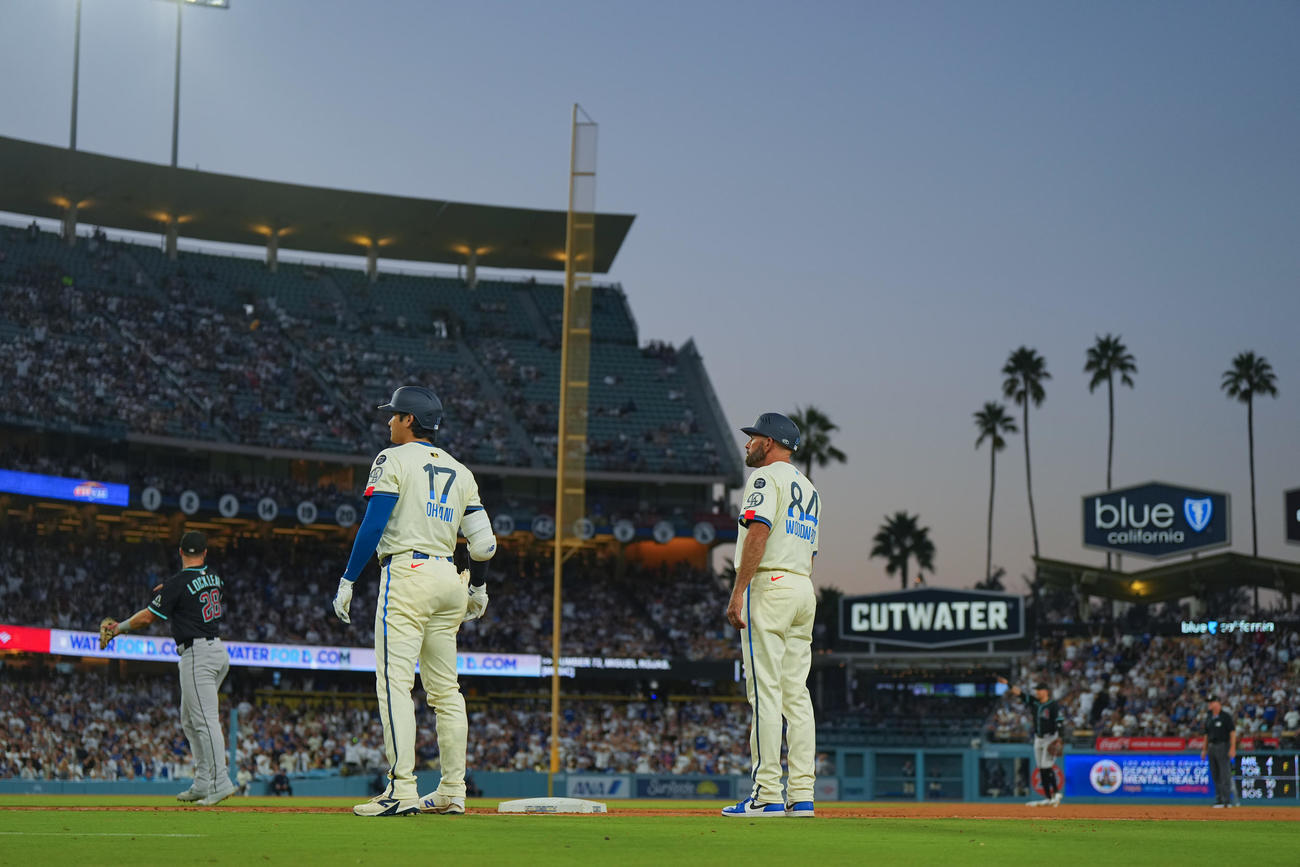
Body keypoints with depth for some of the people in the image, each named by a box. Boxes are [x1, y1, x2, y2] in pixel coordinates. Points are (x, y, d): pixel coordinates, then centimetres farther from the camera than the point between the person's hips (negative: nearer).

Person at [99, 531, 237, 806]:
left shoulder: (178, 583, -13)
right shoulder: (213, 577, 9)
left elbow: (148, 617, -8)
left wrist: (120, 627, 8)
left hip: (196, 654, -9)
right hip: (218, 651, 9)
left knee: (205, 720, -10)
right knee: (189, 720, 16)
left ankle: (220, 783, -15)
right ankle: (202, 784, 14)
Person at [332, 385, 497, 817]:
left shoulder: (393, 460, -2)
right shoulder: (460, 471, 16)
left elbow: (373, 525, -12)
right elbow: (483, 541, 12)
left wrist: (347, 581, -9)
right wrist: (478, 588, 26)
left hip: (406, 575, -7)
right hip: (448, 579, 7)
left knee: (394, 682, -11)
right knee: (445, 689, 11)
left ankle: (402, 790, -20)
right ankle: (452, 793, 12)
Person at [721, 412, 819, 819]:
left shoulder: (767, 476, -4)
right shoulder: (808, 487, 23)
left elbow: (758, 531, -18)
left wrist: (738, 592, -21)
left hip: (769, 585, -9)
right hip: (804, 588, 9)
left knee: (765, 691, -10)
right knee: (796, 693, 7)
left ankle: (767, 795, -13)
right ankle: (801, 795, 5)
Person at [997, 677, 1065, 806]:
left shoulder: (1054, 705, -10)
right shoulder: (1034, 702, 9)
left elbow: (1060, 722, -16)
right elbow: (1021, 693, 2)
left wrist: (1059, 738, -25)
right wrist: (1008, 684, -9)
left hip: (1051, 737, -7)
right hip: (1038, 738, 7)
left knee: (1047, 766, -14)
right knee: (1042, 769, 6)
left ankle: (1056, 793, -2)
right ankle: (1048, 798, 9)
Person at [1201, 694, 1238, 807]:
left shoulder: (1226, 716, -5)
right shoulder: (1209, 718, 16)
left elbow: (1233, 732, -10)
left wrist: (1232, 748, -18)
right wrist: (1204, 749, 16)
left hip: (1223, 746, -7)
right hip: (1212, 747, 7)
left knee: (1225, 774, -10)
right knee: (1215, 775, 7)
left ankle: (1227, 800, -11)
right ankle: (1219, 799, 11)